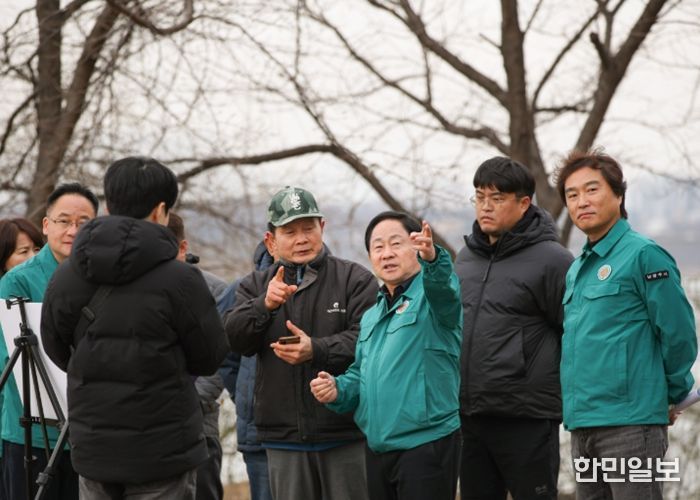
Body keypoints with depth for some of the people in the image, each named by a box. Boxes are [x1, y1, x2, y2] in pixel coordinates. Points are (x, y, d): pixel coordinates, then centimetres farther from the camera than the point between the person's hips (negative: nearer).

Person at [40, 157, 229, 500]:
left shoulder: (65, 277, -1)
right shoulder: (178, 279, -14)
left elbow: (57, 352, 12)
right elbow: (210, 358, -5)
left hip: (92, 449, 4)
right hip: (163, 451, -4)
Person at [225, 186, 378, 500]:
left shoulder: (355, 279, 1)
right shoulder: (255, 286, 13)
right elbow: (235, 340, -2)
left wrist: (316, 350, -26)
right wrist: (265, 305, -19)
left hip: (345, 432, -3)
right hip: (284, 436, 3)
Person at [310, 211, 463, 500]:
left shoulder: (433, 296, -6)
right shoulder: (371, 317, 18)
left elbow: (445, 288, -30)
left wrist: (432, 259, -52)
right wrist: (338, 390, 5)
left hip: (426, 443, -8)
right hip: (377, 448, 8)